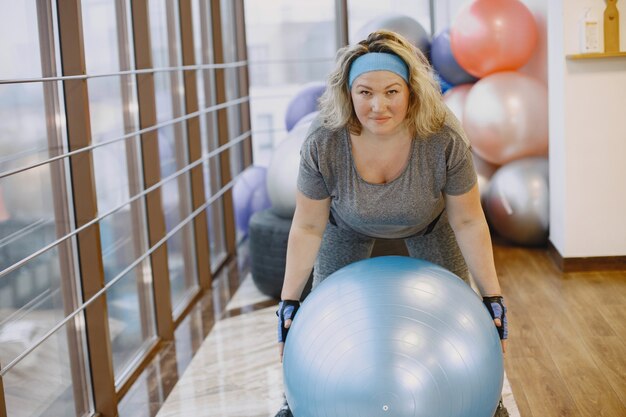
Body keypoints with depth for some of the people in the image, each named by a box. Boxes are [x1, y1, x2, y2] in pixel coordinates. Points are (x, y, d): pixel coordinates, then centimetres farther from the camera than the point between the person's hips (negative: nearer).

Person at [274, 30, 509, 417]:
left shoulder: (446, 140, -37)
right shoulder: (323, 144, -35)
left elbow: (467, 222, -24)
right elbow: (308, 228, -22)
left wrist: (493, 299, -20)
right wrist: (289, 302, -19)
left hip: (429, 223, 0)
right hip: (350, 225, 0)